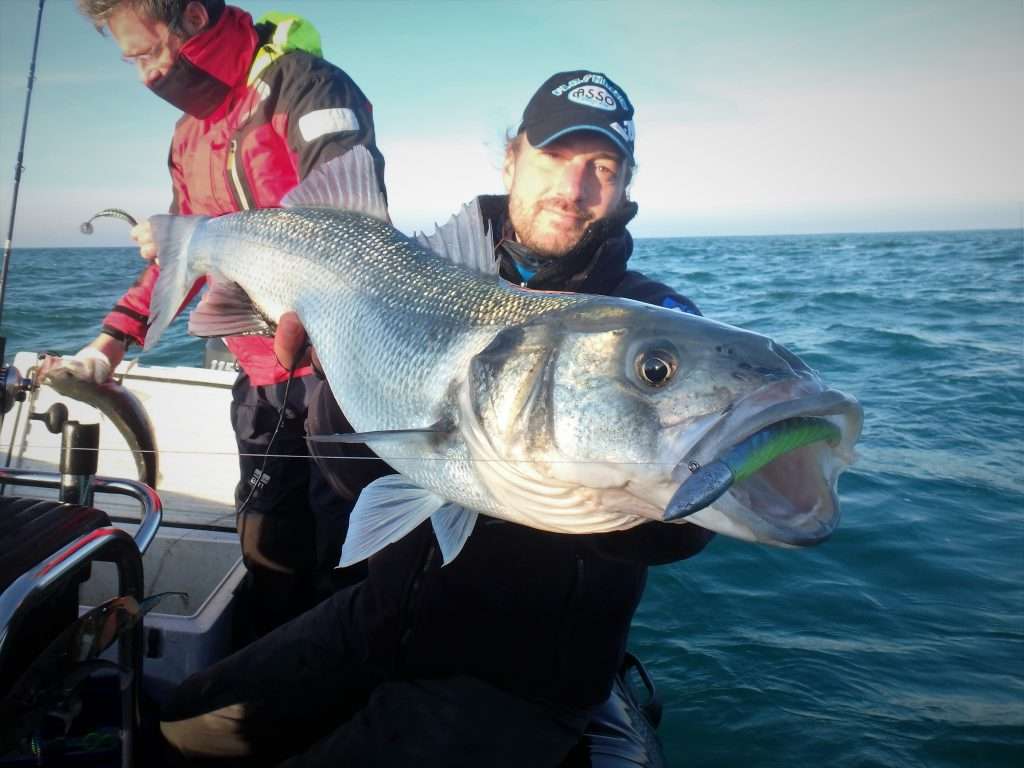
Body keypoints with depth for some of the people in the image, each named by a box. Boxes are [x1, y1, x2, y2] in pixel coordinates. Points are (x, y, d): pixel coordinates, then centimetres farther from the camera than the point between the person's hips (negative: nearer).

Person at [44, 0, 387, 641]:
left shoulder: (304, 84, -8)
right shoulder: (190, 136, 18)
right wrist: (111, 341, 11)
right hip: (262, 382, 7)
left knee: (342, 556, 1)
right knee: (269, 560, 12)